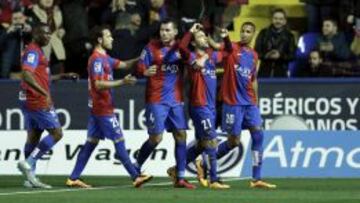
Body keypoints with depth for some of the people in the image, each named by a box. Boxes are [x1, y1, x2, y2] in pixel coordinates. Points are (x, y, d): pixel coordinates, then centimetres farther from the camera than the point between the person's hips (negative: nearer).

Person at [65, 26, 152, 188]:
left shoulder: (104, 58, 16)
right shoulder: (97, 59, -15)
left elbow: (123, 64, 23)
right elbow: (98, 84, -22)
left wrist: (139, 59, 8)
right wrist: (122, 82, -27)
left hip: (97, 107, 10)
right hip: (103, 108, -10)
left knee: (91, 142, 10)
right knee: (119, 140, -8)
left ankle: (73, 179, 9)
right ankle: (135, 177, -7)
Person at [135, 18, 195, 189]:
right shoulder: (152, 47, -3)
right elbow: (140, 68, -7)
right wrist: (146, 72, -28)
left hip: (176, 100, 4)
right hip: (156, 100, -4)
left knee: (181, 136, 0)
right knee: (156, 138, -8)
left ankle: (180, 178, 4)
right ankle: (136, 167, 14)